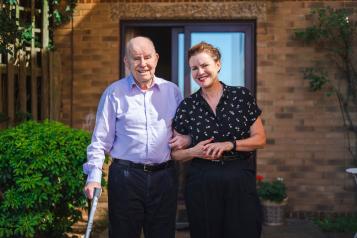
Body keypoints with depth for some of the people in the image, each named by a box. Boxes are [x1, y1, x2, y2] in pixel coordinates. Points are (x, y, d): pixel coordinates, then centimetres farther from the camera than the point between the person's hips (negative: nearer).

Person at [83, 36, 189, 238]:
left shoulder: (172, 91, 8)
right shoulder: (114, 93, 0)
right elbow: (101, 139, 1)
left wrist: (187, 138, -3)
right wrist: (94, 176, -8)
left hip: (164, 176, 3)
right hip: (125, 176, -2)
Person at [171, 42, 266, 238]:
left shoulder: (242, 96, 2)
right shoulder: (186, 106, 4)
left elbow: (260, 139, 2)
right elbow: (175, 152, 9)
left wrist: (229, 145, -14)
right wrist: (194, 152, -12)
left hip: (240, 181, 0)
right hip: (201, 183, 1)